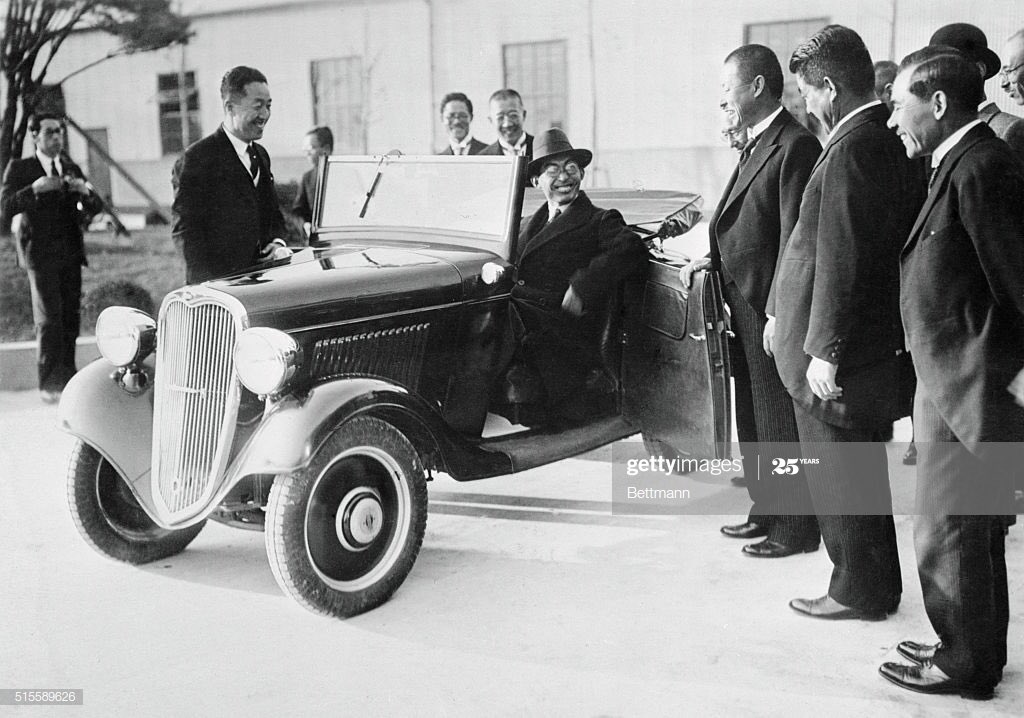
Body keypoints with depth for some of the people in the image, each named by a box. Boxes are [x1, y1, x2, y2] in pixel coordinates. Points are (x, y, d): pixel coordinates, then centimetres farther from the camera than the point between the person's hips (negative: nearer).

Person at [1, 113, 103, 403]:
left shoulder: (72, 169, 17)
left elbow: (95, 208, 13)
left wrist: (85, 191, -8)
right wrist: (34, 189, -22)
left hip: (70, 253, 5)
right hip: (41, 254, -5)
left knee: (71, 317, 3)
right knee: (49, 320, -9)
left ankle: (67, 377, 12)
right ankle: (49, 383, -6)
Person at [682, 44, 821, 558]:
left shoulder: (795, 146, -16)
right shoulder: (756, 146, 14)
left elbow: (796, 241, -20)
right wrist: (714, 259, 6)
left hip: (773, 311, -9)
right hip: (745, 309, 9)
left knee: (781, 421, 2)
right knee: (752, 416, 18)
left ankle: (795, 528, 15)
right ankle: (767, 510, 32)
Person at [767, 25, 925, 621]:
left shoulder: (851, 150, -21)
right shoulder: (894, 138, 8)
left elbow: (839, 258, -23)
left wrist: (824, 349, -18)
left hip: (839, 351, -10)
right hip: (880, 337, 10)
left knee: (839, 477, 5)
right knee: (860, 473, 20)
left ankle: (861, 592, 19)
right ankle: (873, 584, 34)